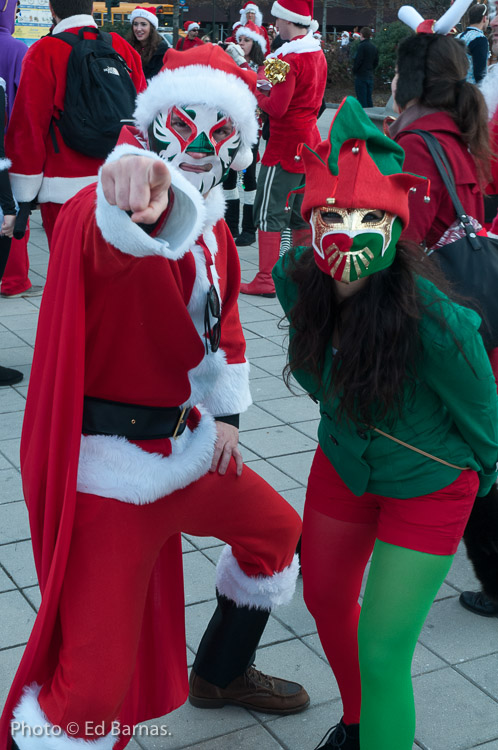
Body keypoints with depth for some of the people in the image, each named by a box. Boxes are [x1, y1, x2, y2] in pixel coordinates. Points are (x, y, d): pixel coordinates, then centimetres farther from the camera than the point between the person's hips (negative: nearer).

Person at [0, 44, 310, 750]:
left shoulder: (211, 226, 9)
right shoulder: (104, 210, -20)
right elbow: (117, 233, -47)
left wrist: (224, 413, 9)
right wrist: (148, 199, -71)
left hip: (184, 445, 9)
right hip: (109, 471, -9)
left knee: (276, 531, 29)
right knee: (91, 688, -10)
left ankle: (220, 673, 51)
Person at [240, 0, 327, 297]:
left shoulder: (289, 58, -18)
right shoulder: (318, 53, 10)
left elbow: (277, 108, -22)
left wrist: (255, 94, -4)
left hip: (286, 142, -9)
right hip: (310, 138, 9)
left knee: (270, 211, -3)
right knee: (300, 211, 15)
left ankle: (266, 279, -2)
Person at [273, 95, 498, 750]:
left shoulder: (436, 322, -37)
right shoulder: (297, 279, -20)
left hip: (427, 488, -6)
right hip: (341, 466, 6)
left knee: (381, 652, -4)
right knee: (326, 600, 23)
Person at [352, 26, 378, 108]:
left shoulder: (362, 46, -13)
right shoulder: (374, 47, 11)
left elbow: (357, 61, -15)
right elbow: (376, 62, 15)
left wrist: (354, 71, -1)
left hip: (361, 76, -7)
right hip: (370, 76, 7)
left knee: (361, 99, -6)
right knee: (369, 98, 11)